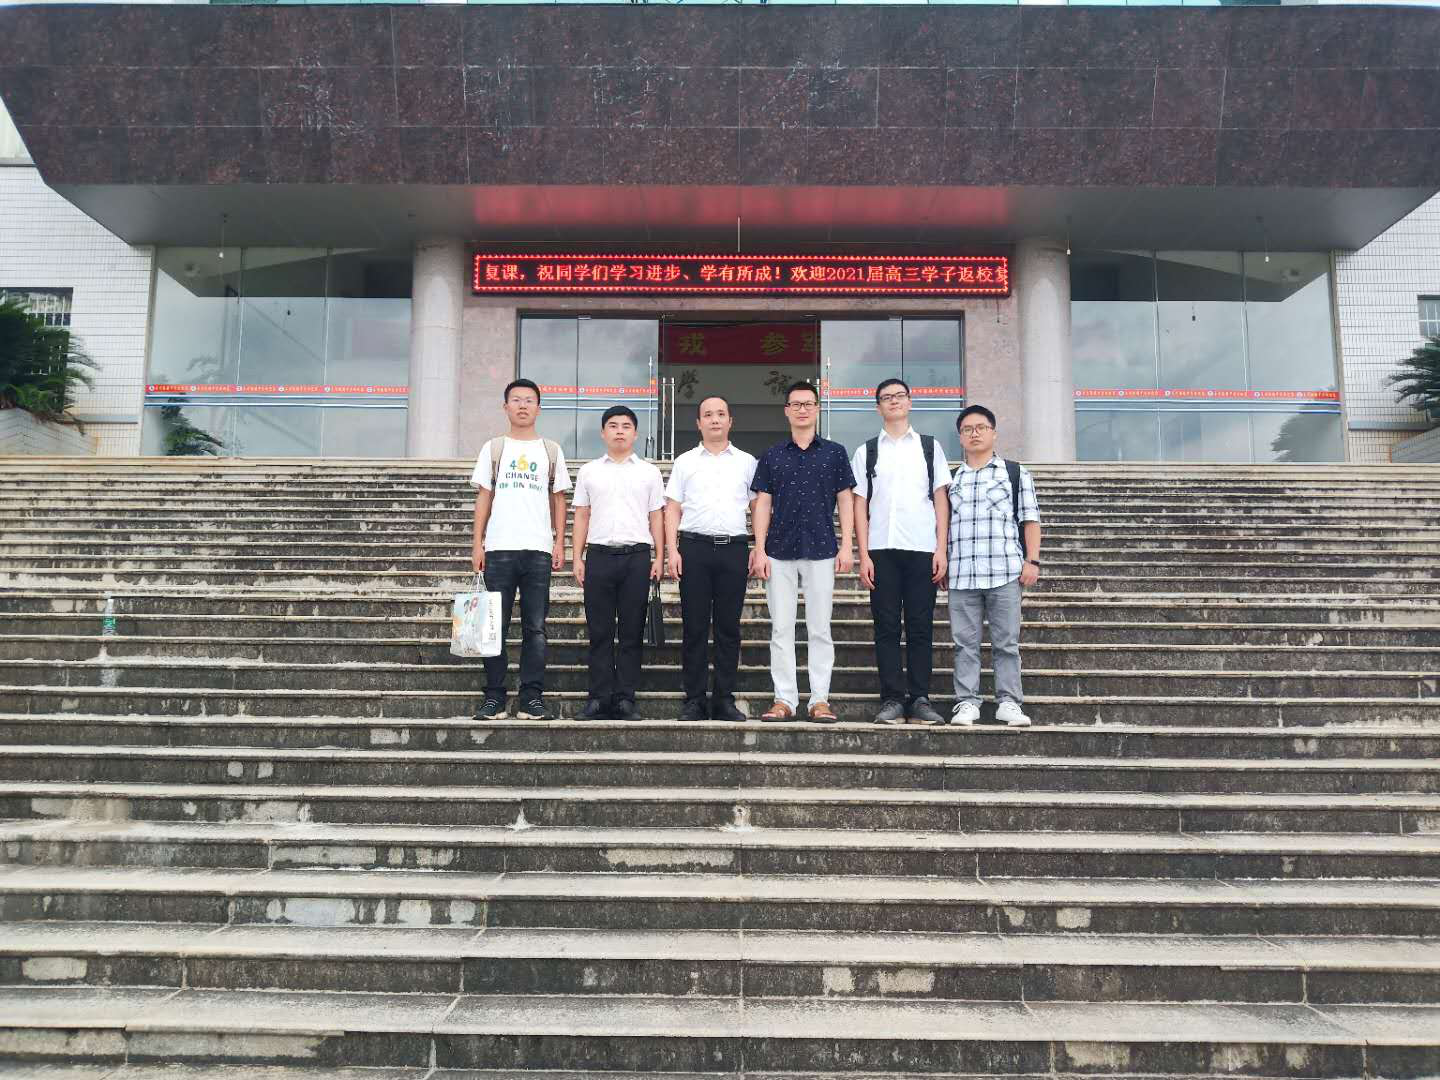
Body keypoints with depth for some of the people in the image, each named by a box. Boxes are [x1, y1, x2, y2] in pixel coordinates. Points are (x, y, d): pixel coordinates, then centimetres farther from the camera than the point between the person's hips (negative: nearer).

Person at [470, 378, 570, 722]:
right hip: (499, 549, 0)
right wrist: (478, 544, 1)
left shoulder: (551, 450, 13)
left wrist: (559, 543, 2)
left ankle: (532, 698, 3)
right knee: (495, 626, 0)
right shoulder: (493, 448, 12)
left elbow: (558, 499, 12)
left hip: (538, 550, 0)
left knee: (535, 628, 0)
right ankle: (494, 698, 6)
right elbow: (483, 498, 9)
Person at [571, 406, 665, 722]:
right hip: (599, 554, 1)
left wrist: (659, 558, 2)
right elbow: (581, 517, 12)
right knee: (599, 632, 1)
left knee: (632, 633, 1)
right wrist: (577, 558, 5)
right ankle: (599, 699, 6)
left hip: (637, 554, 0)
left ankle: (625, 699, 6)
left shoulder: (649, 472, 12)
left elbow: (656, 517, 10)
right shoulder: (589, 471, 13)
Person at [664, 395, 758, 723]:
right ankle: (694, 700, 7)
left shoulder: (747, 462, 13)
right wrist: (672, 551, -3)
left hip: (734, 548, 1)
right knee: (694, 626, 1)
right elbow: (672, 509, 8)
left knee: (728, 627, 3)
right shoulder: (685, 462, 11)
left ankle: (724, 700, 10)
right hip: (694, 548, 0)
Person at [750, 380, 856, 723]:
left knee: (820, 628, 2)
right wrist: (759, 550, -1)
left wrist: (846, 546, -3)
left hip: (821, 551, -1)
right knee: (781, 629, 3)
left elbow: (846, 501, 6)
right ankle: (784, 699, 9)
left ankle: (820, 699, 9)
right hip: (779, 553, 1)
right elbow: (762, 504, 7)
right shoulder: (772, 456, 9)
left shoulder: (834, 453, 7)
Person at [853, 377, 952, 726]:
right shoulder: (866, 452, 12)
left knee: (921, 628, 0)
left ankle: (920, 699, 5)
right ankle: (892, 699, 3)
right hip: (881, 550, 0)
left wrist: (941, 549, -1)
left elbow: (941, 499, 8)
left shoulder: (929, 447, 13)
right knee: (886, 627, -1)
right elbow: (859, 504, 7)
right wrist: (863, 555, -1)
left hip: (923, 549, 0)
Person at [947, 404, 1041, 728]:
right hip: (961, 574, 2)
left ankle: (1009, 701, 7)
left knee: (1006, 641, 1)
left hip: (1005, 571, -2)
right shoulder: (950, 478, 17)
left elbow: (1030, 520, 6)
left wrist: (1032, 561, -4)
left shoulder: (1016, 472, 10)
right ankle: (967, 701, 7)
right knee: (965, 642, 2)